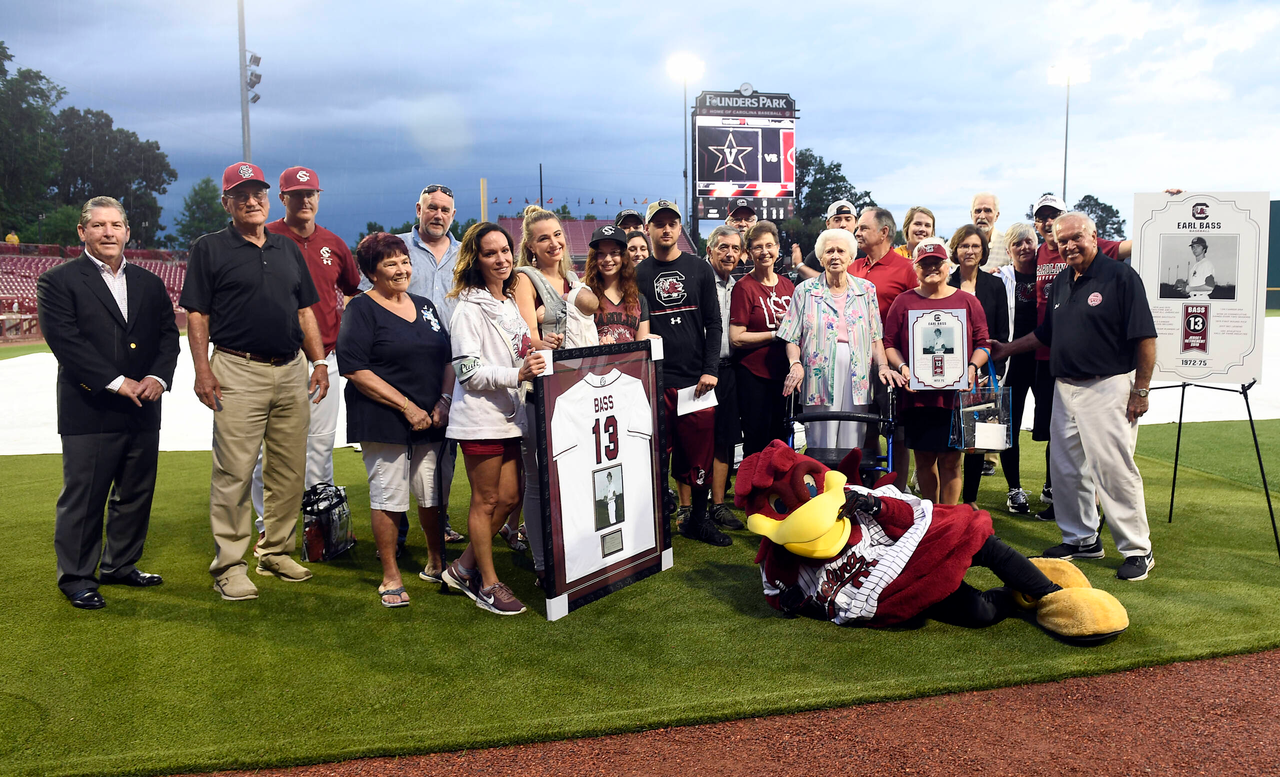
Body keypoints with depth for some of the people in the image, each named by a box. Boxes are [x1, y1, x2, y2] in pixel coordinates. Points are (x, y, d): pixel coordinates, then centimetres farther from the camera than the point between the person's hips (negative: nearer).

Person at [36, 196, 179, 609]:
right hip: (89, 412, -5)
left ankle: (120, 565, 29)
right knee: (83, 498, 1)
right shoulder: (57, 282, -2)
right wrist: (116, 382, -18)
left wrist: (158, 377, -9)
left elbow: (168, 334, 10)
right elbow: (64, 341, -12)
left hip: (143, 410, 5)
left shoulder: (149, 284, 14)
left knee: (135, 494, 13)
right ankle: (77, 578, 15)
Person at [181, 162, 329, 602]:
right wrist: (203, 371, -11)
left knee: (290, 470, 8)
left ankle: (277, 553, 21)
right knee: (234, 472, -5)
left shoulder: (288, 249, 17)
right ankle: (229, 566, 4)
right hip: (239, 371, -5)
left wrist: (319, 361, 9)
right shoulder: (210, 248, 3)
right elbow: (197, 314, -1)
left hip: (292, 371, 5)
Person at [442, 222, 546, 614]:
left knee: (510, 497, 10)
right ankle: (488, 584, 15)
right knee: (486, 501, 2)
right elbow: (468, 370, -17)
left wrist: (539, 357, 9)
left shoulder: (511, 303, 15)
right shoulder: (469, 309, -11)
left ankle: (463, 567, 25)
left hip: (510, 416, 8)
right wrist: (516, 375, -26)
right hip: (480, 417, -8)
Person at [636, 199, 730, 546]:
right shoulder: (638, 275, 6)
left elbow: (713, 324, 6)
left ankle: (698, 520, 18)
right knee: (657, 456, 2)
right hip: (655, 382, -1)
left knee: (700, 453, 4)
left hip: (696, 379, 1)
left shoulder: (700, 269, 9)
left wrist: (710, 370, -4)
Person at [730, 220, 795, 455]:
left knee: (782, 441, 12)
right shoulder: (744, 287, -8)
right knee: (757, 443, 1)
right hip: (754, 375, -5)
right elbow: (736, 339, -14)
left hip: (783, 374, 6)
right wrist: (777, 334, -13)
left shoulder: (787, 285, 9)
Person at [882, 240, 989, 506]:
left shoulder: (968, 301, 9)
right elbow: (889, 343, 7)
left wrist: (972, 368, -9)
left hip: (956, 393, 0)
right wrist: (902, 367, -10)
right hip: (917, 394, 0)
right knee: (924, 458, 8)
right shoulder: (904, 302, 8)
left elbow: (983, 343, 9)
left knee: (951, 459, 2)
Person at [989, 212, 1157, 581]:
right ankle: (1082, 539, 26)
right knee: (1066, 468, 11)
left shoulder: (1120, 276, -8)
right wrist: (1006, 349, 22)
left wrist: (1140, 390, -14)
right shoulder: (1061, 282, 14)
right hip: (1064, 388, 8)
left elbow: (1144, 338, -11)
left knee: (1114, 467, -8)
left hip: (1108, 387, -8)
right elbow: (1046, 334, 25)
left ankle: (1138, 550, 4)